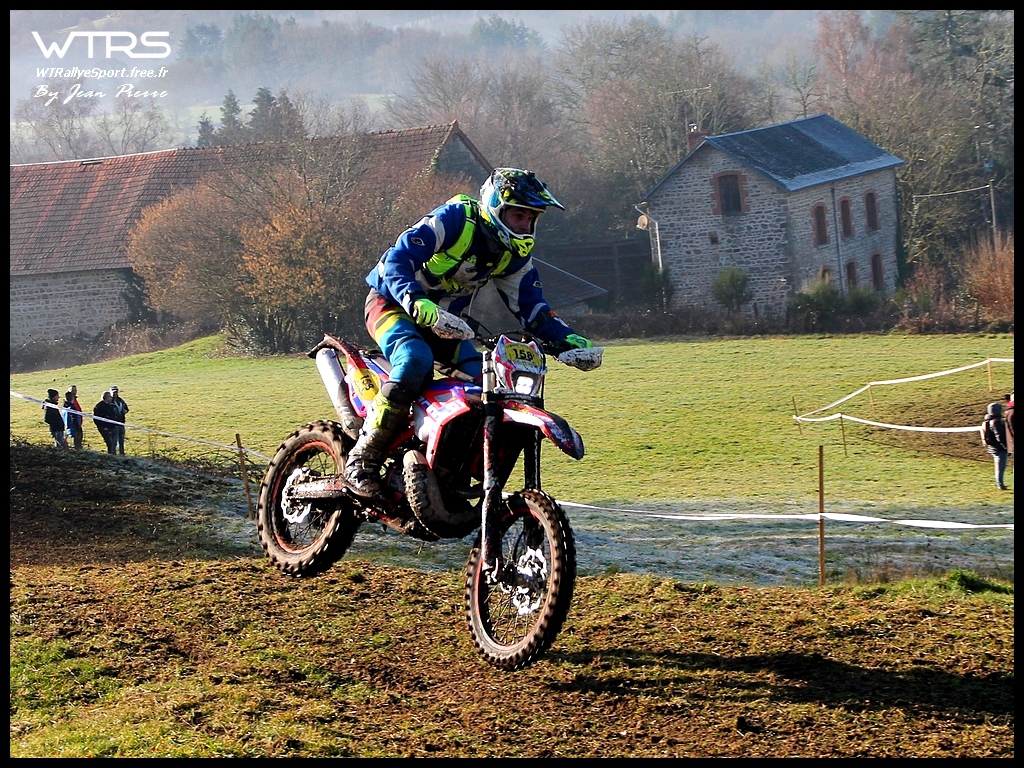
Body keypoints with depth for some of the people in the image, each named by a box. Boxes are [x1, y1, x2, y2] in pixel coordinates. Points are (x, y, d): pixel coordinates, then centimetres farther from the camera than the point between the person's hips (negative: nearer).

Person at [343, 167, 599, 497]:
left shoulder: (514, 253, 1)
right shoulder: (454, 219, -23)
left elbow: (531, 307, 5)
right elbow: (397, 261, -32)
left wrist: (569, 339, -12)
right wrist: (422, 307, -47)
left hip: (442, 318, 7)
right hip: (391, 301, -7)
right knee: (415, 361, -36)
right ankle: (362, 459, -29)